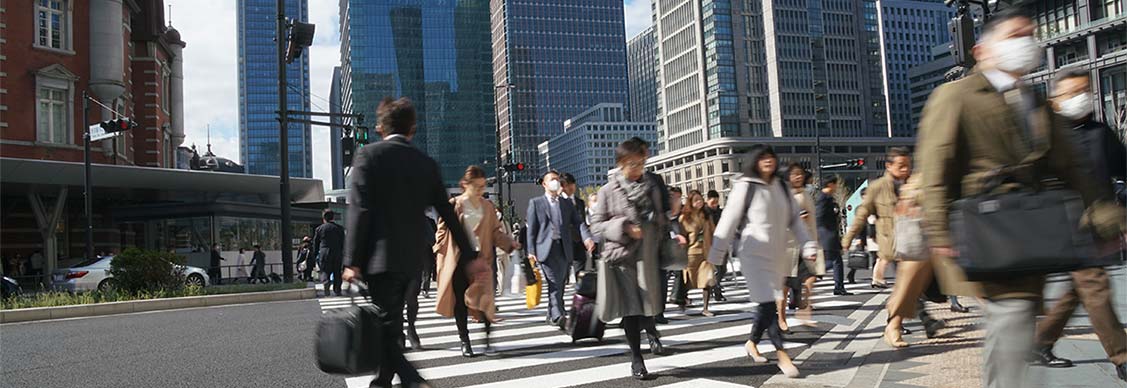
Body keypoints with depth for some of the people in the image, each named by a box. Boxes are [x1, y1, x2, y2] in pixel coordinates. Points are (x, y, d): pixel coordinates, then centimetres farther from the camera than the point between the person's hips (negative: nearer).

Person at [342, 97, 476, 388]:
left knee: (385, 329, -3)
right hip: (412, 258, 5)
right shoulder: (427, 164, 7)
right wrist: (469, 254, 16)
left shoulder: (368, 155, -5)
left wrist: (352, 262, -12)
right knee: (392, 324, 19)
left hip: (381, 257, -5)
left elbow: (360, 211, -13)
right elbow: (448, 214, 9)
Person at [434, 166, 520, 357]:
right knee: (460, 301, 4)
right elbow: (442, 230, 2)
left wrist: (510, 242, -7)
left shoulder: (488, 207, 8)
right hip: (458, 259, -1)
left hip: (481, 258, 2)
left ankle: (487, 339, 2)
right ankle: (465, 341, 15)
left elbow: (495, 232, 9)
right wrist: (441, 254, -4)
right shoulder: (454, 205, -1)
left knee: (484, 298, -8)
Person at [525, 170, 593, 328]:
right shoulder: (535, 202, 7)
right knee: (554, 282, -13)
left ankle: (552, 316, 19)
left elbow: (578, 222, 7)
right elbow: (531, 228, 3)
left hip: (564, 249, 4)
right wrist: (531, 251, -5)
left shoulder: (567, 203, 17)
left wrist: (587, 237, -12)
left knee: (560, 284, 7)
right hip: (546, 248, -4)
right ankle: (557, 316, -16)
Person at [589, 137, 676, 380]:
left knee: (651, 304, 4)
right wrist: (622, 228, -15)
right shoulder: (609, 191, -2)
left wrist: (668, 239, 2)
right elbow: (596, 224, -1)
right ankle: (636, 359, 13)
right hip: (622, 256, -2)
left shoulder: (655, 183, 6)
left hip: (650, 255, 3)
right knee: (630, 308, 1)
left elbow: (666, 213, 15)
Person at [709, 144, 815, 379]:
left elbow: (795, 219, 12)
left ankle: (752, 343, 31)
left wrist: (807, 246, 3)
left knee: (768, 303, 12)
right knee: (768, 303, -10)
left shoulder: (781, 186, 9)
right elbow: (729, 220, -10)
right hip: (755, 254, -6)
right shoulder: (744, 186, -9)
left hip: (777, 255, 6)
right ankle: (782, 355, -6)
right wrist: (716, 254, -11)